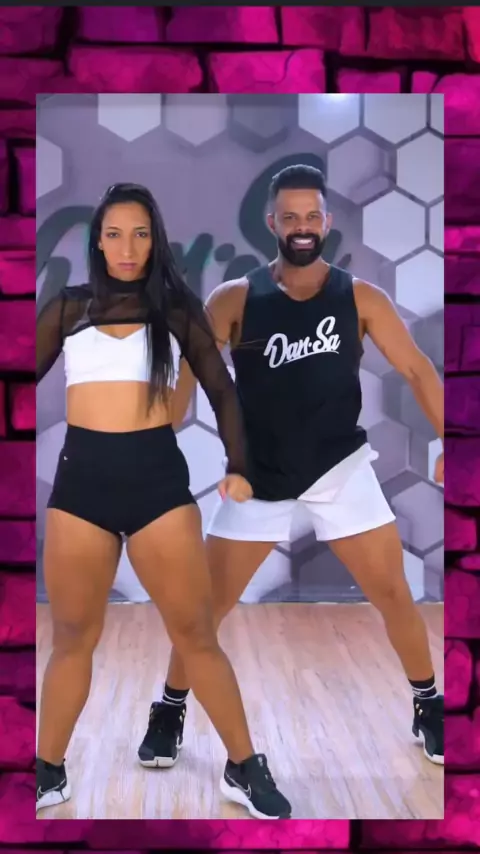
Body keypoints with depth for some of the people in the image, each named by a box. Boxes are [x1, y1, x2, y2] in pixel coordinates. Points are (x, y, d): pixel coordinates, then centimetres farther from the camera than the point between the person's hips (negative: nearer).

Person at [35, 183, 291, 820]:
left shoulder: (178, 307, 7)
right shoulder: (68, 308, 8)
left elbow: (221, 390, 10)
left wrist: (237, 468, 0)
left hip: (157, 474, -1)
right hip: (81, 477, 1)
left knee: (196, 633, 4)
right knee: (73, 637, 10)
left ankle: (245, 768, 20)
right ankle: (49, 774, 28)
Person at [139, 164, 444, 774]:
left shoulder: (360, 298, -3)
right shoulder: (234, 300, -5)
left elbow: (418, 370, -1)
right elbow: (186, 377, -8)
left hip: (340, 467, 1)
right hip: (259, 474, 0)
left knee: (393, 595, 3)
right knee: (207, 604, 4)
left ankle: (428, 706, 26)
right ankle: (170, 710, 25)